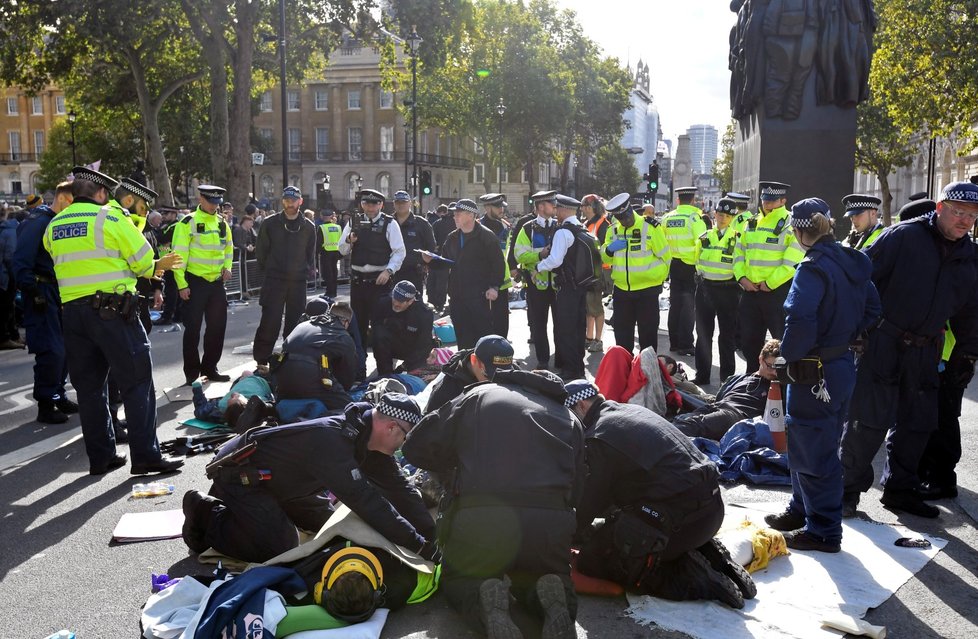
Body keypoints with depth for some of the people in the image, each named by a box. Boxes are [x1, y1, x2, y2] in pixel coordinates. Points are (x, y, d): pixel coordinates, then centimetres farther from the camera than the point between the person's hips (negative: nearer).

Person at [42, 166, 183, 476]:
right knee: (137, 382, -2)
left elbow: (70, 262, 18)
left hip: (72, 311, 6)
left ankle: (100, 457, 16)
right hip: (112, 308, -6)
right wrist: (156, 267, 17)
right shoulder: (110, 219, -6)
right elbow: (143, 261, -6)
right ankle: (145, 455, -4)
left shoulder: (53, 226, 13)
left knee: (88, 386, 11)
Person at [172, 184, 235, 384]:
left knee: (217, 327, 10)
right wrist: (182, 284, -15)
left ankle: (210, 368, 23)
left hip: (217, 282, 6)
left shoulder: (222, 224, 10)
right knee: (193, 328, 0)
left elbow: (228, 247, 23)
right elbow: (179, 255, -11)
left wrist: (227, 267, 5)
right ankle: (192, 373, 11)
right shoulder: (188, 223, -9)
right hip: (195, 283, -6)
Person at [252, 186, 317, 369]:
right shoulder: (271, 223, 0)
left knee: (295, 322, 7)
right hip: (274, 280, -2)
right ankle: (261, 362, 1)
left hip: (298, 280, 2)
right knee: (270, 322, -7)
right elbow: (261, 249, 6)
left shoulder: (308, 227, 6)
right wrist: (267, 268, 5)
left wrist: (310, 271, 7)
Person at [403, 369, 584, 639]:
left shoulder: (479, 395, 17)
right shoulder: (569, 419, 24)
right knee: (549, 575, 34)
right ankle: (550, 597, -3)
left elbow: (416, 448, 16)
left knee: (456, 580, 27)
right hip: (550, 521, 2)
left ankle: (485, 599, -9)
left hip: (480, 517, -2)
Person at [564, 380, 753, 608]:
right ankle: (711, 560, 13)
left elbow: (590, 501, -1)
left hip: (678, 517, -9)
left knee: (593, 559, 0)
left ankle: (687, 579, -10)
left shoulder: (596, 439, -8)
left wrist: (573, 533, 18)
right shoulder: (632, 410, 20)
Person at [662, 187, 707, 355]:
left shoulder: (667, 218, 3)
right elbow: (701, 242, -20)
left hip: (673, 265, 5)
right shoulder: (695, 217, -12)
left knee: (675, 303, 13)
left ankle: (674, 343, 19)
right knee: (688, 305, 0)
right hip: (690, 266, -5)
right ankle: (685, 345, -2)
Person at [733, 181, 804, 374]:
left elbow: (793, 262, -17)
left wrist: (769, 283, -16)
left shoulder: (791, 225, -8)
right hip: (751, 290, 7)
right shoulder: (752, 224, 13)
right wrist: (742, 277, 0)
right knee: (749, 338, 16)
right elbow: (739, 253, 15)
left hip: (779, 291, -7)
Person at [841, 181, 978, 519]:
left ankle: (899, 489, 27)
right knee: (870, 420, -4)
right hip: (882, 345, -6)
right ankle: (849, 488, 11)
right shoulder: (904, 236, -9)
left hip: (924, 353, 6)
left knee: (918, 422, 12)